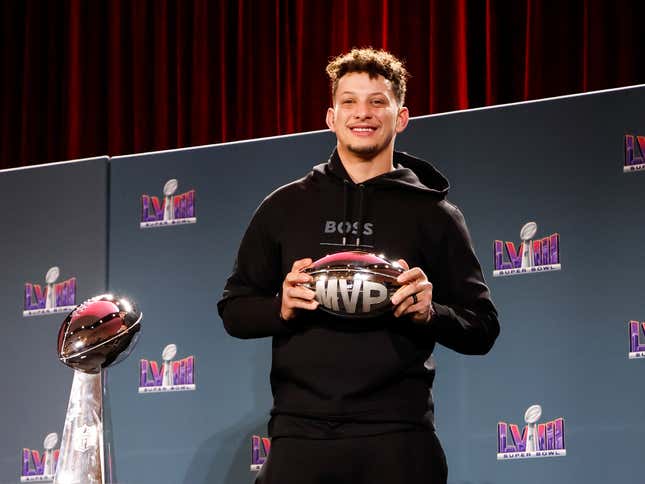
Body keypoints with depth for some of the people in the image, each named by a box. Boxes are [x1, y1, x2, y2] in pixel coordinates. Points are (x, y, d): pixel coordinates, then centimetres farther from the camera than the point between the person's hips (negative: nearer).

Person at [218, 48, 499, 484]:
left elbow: (482, 330, 9)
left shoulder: (434, 214, 9)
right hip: (301, 431, 1)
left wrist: (430, 313, -11)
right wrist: (281, 308, -6)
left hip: (398, 436, -1)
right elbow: (234, 311, 15)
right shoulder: (285, 206, 13)